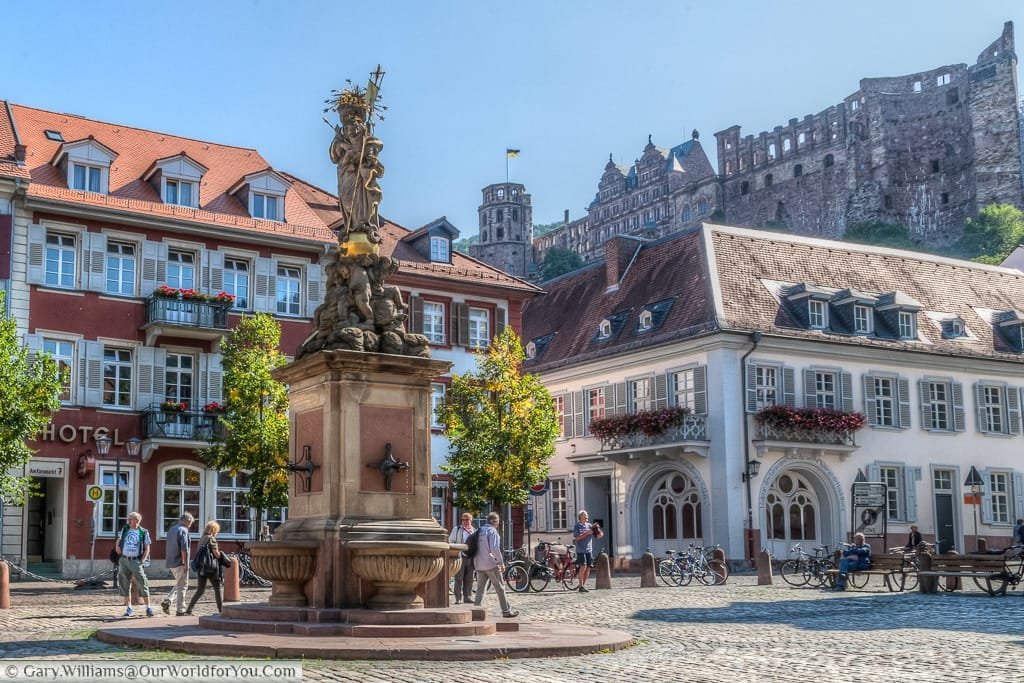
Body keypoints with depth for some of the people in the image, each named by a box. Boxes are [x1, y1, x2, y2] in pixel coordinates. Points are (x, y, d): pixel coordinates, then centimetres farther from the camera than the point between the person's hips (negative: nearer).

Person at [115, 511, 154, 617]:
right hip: (124, 561, 3)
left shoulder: (144, 533, 1)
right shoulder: (124, 530, 9)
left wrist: (142, 561, -10)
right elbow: (118, 543, 20)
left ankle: (148, 608, -6)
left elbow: (147, 549, 1)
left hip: (136, 561, -3)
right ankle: (129, 608, 15)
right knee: (124, 585, 5)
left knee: (142, 584, -9)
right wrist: (119, 552, 2)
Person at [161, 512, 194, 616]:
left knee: (178, 584, 20)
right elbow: (184, 549, -20)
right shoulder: (183, 531, -13)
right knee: (182, 586, 1)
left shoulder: (171, 530, 15)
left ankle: (167, 601, 3)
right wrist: (186, 564, -17)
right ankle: (180, 610, 3)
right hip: (180, 563, -8)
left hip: (171, 563, 8)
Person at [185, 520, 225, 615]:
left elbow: (198, 553, 16)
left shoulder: (201, 539, 13)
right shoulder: (211, 539, -10)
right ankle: (221, 610, 9)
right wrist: (221, 555, 5)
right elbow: (216, 553, -17)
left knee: (200, 590, 9)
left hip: (201, 567, 7)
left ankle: (189, 610, 2)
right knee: (217, 589, 6)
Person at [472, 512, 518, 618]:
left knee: (480, 589, 9)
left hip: (479, 564, 7)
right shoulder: (492, 531, -11)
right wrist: (501, 563, -14)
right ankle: (506, 611, 8)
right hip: (491, 565, -7)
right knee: (500, 588, 3)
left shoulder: (480, 531, 12)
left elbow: (475, 547, 16)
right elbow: (495, 549, -19)